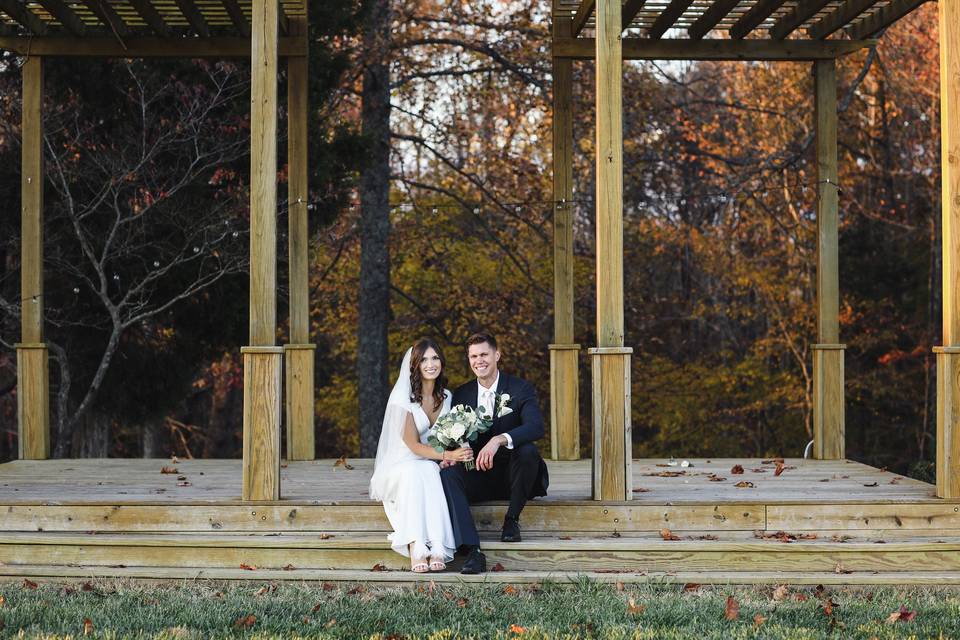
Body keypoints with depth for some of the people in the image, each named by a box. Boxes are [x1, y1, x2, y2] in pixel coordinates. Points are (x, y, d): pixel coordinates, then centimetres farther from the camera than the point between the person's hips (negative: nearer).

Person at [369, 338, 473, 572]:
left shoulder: (446, 397, 8)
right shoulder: (402, 397, -10)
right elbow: (414, 445, -13)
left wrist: (455, 453, -13)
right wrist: (447, 455, -29)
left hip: (430, 467, 4)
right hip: (399, 467, -3)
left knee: (430, 472, -33)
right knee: (414, 473, -38)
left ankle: (436, 547, -48)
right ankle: (416, 548, -51)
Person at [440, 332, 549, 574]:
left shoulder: (521, 389, -4)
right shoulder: (461, 395, 8)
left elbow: (536, 427, -22)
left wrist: (499, 440, -38)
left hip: (511, 474, -3)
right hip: (479, 477, 3)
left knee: (528, 450, -34)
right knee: (448, 473, -27)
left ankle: (512, 518, -12)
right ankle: (473, 551, -38)